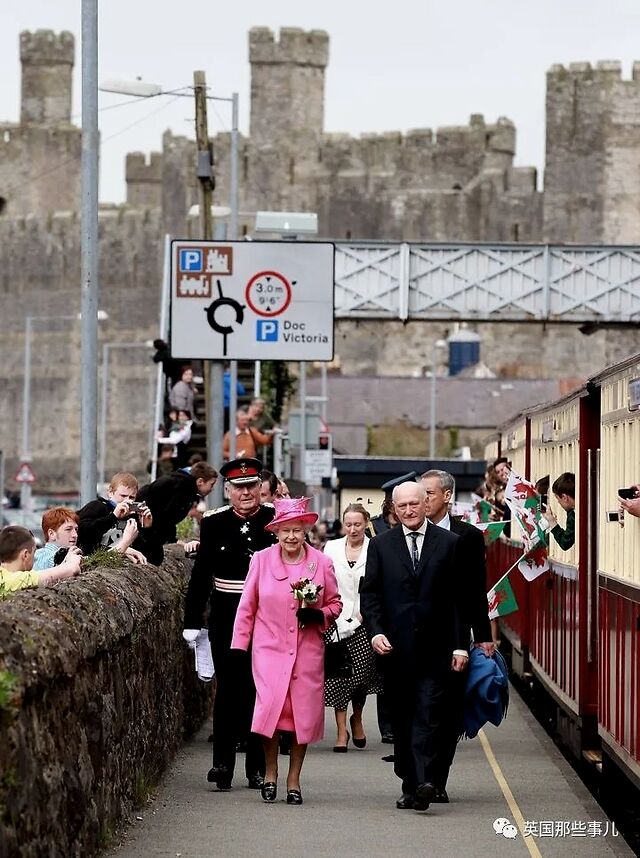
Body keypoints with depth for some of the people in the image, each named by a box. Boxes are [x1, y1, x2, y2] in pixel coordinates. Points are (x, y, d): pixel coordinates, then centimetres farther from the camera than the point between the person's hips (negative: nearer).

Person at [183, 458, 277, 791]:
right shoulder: (214, 523, 2)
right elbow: (201, 574, 4)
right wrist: (192, 622, 1)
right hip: (226, 621, 0)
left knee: (260, 690, 6)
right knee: (228, 689, 1)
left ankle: (258, 767, 13)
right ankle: (223, 763, 5)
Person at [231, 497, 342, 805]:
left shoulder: (321, 563, 3)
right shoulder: (261, 560, 2)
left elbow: (335, 603, 13)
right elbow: (247, 606, 7)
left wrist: (319, 614, -9)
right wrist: (238, 646, 4)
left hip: (307, 651, 1)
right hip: (269, 648, -1)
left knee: (303, 714, 0)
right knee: (270, 708, -14)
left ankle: (293, 780, 14)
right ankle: (270, 772, 7)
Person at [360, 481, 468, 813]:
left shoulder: (449, 543, 4)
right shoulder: (381, 545, 8)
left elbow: (459, 597, 3)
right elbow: (369, 593, 7)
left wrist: (461, 645, -1)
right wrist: (375, 632, -8)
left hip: (435, 647, -2)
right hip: (396, 646, 2)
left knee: (429, 716, -11)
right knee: (402, 719, 6)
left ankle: (424, 782, -21)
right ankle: (410, 785, 13)